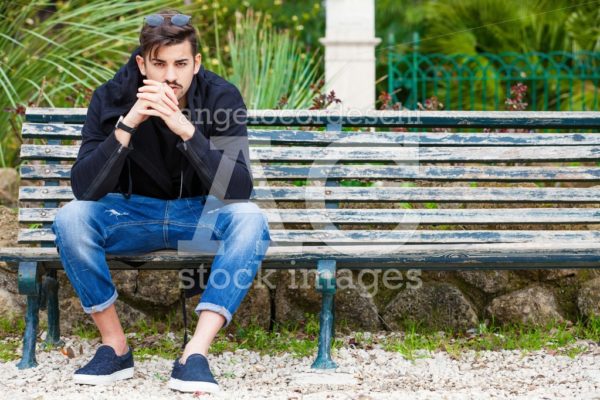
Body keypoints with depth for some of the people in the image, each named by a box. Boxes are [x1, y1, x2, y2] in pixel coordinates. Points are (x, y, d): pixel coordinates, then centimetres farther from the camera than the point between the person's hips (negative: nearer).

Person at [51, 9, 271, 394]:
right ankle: (115, 346, -15)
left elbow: (239, 190, -27)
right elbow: (84, 188, -23)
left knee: (250, 219, -33)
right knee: (70, 218, -29)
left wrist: (186, 130, -39)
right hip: (133, 214, 1)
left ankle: (196, 353, -35)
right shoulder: (112, 97, -15)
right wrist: (127, 124, -36)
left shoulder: (223, 98, -17)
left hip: (201, 215, -1)